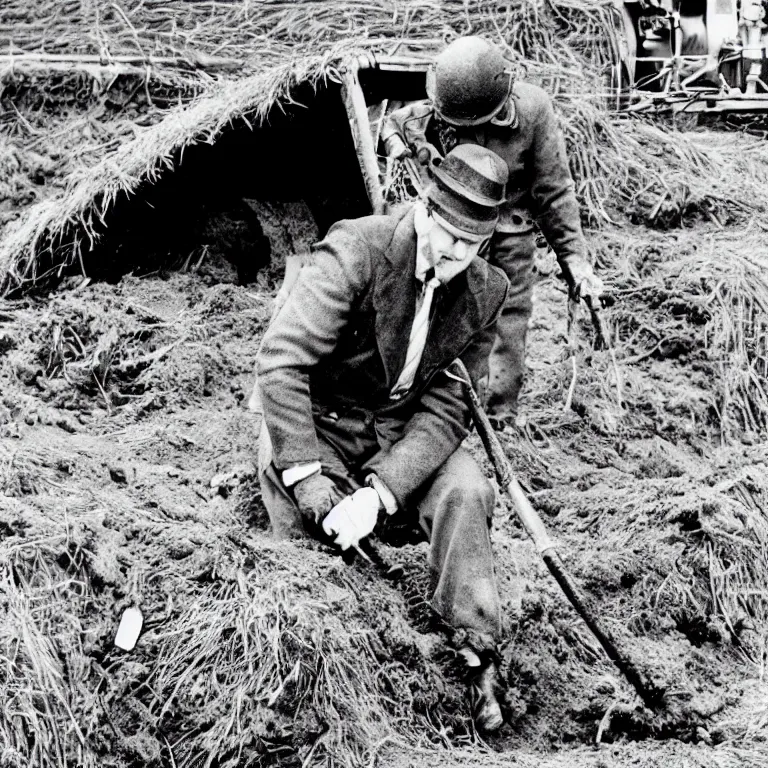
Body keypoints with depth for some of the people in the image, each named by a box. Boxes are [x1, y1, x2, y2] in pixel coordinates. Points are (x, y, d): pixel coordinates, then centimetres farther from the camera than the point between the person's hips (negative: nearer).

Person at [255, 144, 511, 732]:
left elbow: (447, 408, -10)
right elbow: (280, 362, -29)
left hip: (407, 432, 3)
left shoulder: (486, 292, -7)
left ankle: (479, 659, -16)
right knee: (308, 530, -29)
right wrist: (313, 485, -33)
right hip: (316, 421, -3)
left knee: (464, 491, -22)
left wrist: (378, 493, -26)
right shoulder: (357, 252, -23)